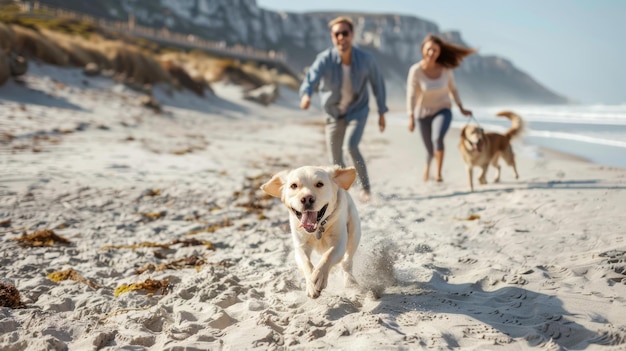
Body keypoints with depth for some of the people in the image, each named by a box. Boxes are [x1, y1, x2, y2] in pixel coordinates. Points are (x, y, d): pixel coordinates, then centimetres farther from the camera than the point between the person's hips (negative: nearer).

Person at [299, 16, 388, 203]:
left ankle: (365, 187, -7)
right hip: (334, 114, 2)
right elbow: (311, 77, -41)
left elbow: (377, 83, -3)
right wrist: (306, 94, -64)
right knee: (336, 161, 7)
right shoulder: (325, 59, -23)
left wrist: (382, 112, 2)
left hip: (357, 110, -1)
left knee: (352, 146, -25)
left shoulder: (365, 59, -19)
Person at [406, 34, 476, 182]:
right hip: (423, 113, 0)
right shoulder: (416, 70, -18)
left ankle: (439, 173, -18)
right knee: (431, 150, 8)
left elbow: (452, 89, 5)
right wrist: (411, 118, -22)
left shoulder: (445, 68, -11)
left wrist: (461, 108, 9)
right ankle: (427, 166, 44)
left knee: (437, 138, -31)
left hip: (443, 110, 0)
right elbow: (411, 95, -16)